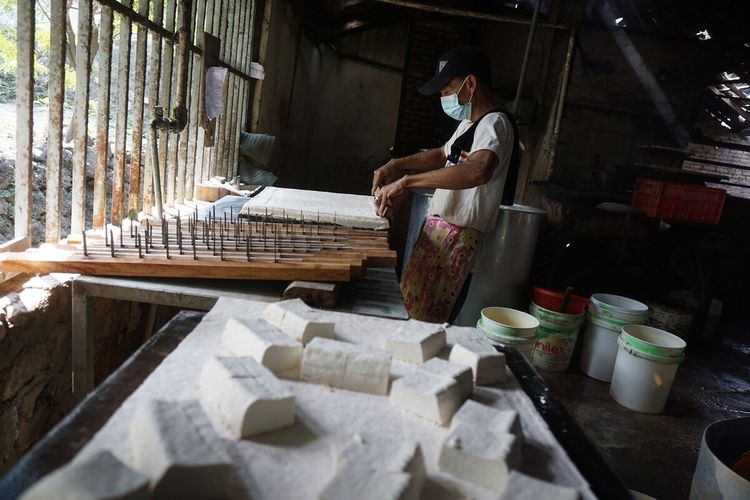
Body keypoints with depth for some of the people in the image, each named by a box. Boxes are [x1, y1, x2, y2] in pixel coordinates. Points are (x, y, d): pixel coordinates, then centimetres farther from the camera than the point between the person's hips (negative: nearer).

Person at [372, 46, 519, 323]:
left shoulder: (495, 123, -16)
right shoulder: (470, 122, 16)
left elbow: (479, 170, -37)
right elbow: (442, 154, 30)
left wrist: (406, 180, -36)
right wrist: (396, 165, 13)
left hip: (456, 241, -10)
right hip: (437, 232, 10)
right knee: (409, 310, 12)